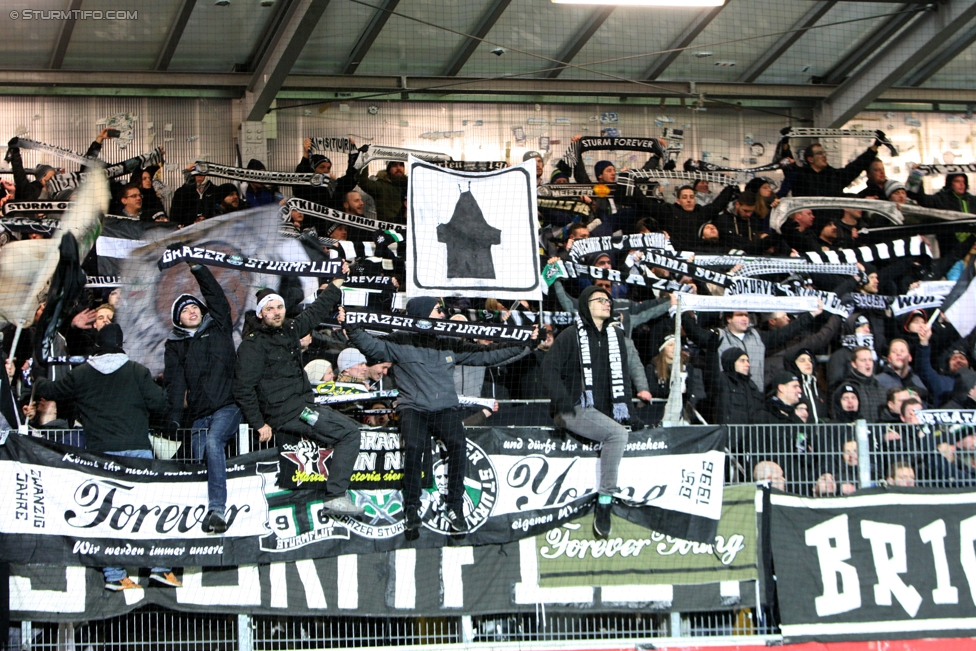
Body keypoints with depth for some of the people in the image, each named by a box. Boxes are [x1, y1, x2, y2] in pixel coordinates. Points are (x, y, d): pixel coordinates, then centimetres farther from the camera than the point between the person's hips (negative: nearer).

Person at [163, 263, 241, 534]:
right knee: (199, 458, -6)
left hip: (227, 407, -4)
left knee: (213, 443, -27)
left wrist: (199, 270, 5)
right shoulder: (175, 346, 15)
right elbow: (174, 382, 5)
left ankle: (217, 509, -35)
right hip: (199, 414, 4)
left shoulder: (219, 328, 14)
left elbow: (217, 298, 5)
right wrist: (174, 416, -8)